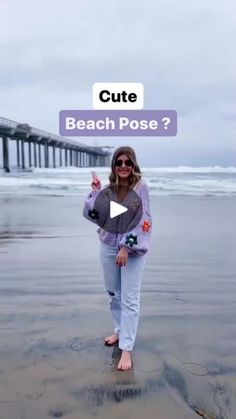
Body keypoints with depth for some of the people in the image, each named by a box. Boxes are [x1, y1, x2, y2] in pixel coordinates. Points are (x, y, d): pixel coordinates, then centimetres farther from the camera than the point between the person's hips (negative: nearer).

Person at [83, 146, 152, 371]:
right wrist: (95, 192, -8)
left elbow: (141, 220, -15)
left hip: (133, 249, -5)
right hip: (108, 247, 5)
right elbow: (94, 215, 2)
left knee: (129, 300, -2)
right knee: (113, 294, 18)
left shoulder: (141, 187, -9)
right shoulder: (109, 188, 4)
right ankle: (119, 330, 39)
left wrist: (126, 247, -20)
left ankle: (126, 349, 6)